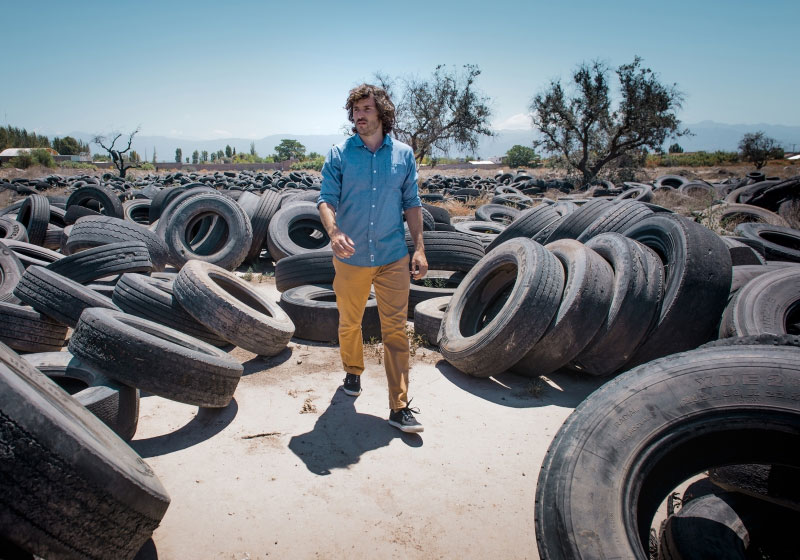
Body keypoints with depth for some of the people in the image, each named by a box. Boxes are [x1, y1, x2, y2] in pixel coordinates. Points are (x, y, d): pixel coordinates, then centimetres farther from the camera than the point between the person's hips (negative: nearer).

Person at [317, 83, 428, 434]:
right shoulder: (339, 154, -1)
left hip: (393, 258, 0)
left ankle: (400, 407, 4)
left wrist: (419, 248, 1)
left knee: (396, 330, -2)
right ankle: (353, 372, 44)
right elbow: (326, 198, -7)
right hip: (351, 257, 0)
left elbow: (411, 204, 7)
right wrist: (334, 232, -27)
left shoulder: (403, 154, 3)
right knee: (349, 323, 16)